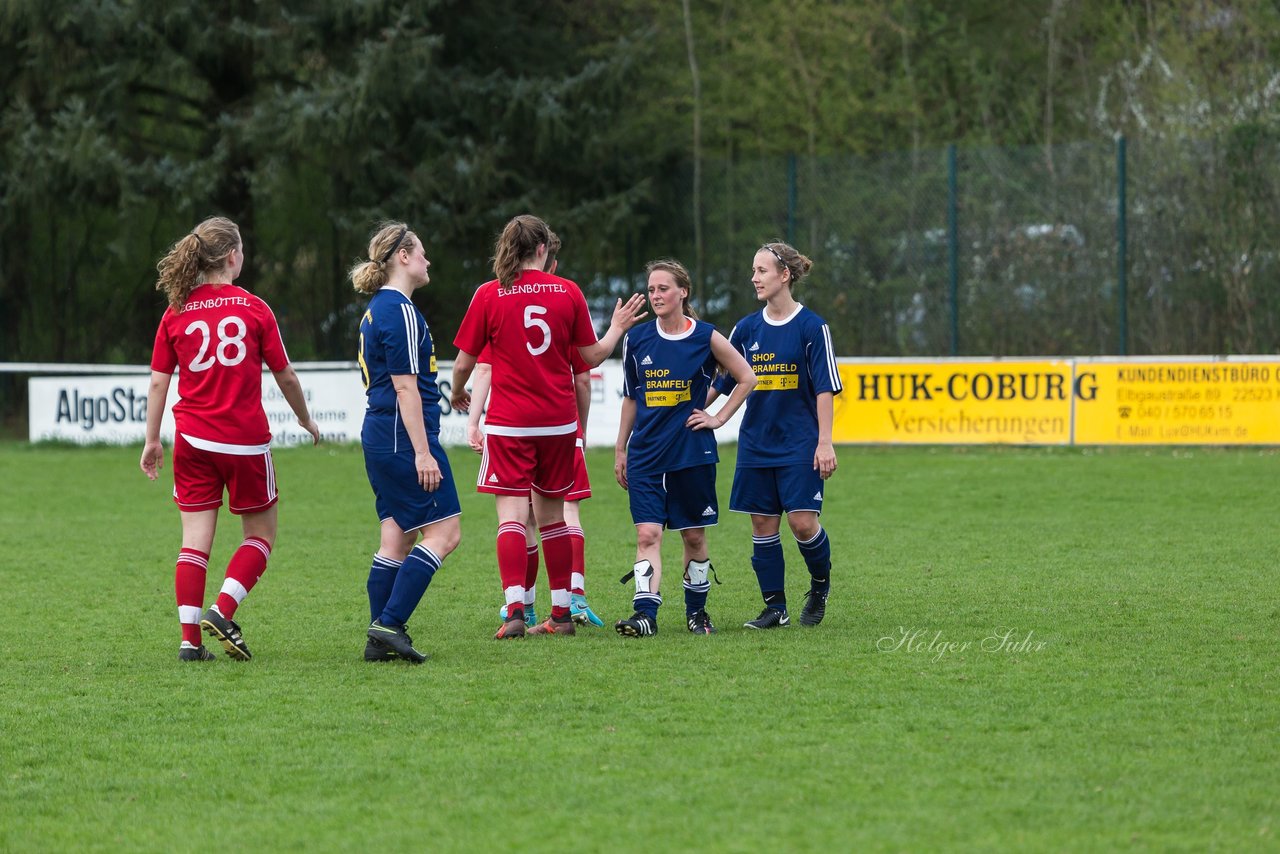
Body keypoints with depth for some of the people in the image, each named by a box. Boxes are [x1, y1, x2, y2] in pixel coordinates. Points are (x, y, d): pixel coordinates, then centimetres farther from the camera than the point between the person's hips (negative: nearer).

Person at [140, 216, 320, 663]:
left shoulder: (176, 313, 3)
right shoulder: (254, 308, -4)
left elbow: (158, 381, 4)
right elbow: (286, 376, 2)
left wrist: (152, 441, 12)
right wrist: (306, 420, 18)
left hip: (193, 440, 3)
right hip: (246, 441, -3)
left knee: (195, 542, 5)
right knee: (260, 534, 12)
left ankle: (190, 639, -1)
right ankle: (222, 611, -5)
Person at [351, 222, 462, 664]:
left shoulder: (377, 309, 17)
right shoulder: (400, 310, -13)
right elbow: (405, 386, -18)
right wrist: (422, 452, -19)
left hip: (379, 436, 10)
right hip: (405, 435, -10)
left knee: (397, 539, 9)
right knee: (444, 531, -7)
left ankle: (380, 638, 7)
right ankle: (390, 623, -13)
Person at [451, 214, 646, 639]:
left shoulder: (488, 295, -6)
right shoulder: (567, 292, 1)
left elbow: (463, 364, -1)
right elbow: (592, 356, 8)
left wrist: (458, 393, 21)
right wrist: (618, 328, 27)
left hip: (508, 423, -3)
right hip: (558, 421, 3)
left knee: (511, 515, -5)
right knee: (551, 514, 13)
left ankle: (515, 610, -20)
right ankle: (561, 613, 17)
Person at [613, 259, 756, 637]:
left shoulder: (706, 338, -3)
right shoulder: (637, 339, 4)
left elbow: (746, 378, 8)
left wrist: (719, 418, 1)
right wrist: (620, 450, 12)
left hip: (693, 452, -1)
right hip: (645, 454, 1)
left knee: (694, 536, 8)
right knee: (647, 535, -11)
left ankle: (697, 611, 23)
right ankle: (645, 614, -18)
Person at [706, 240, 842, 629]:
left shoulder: (812, 327, -6)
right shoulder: (747, 329, 7)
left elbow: (825, 388, -7)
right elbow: (720, 381, 15)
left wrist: (824, 443, -11)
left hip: (799, 445, -5)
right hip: (756, 445, 5)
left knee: (802, 522, -11)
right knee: (763, 525, 3)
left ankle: (820, 585, 16)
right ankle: (775, 608, 11)